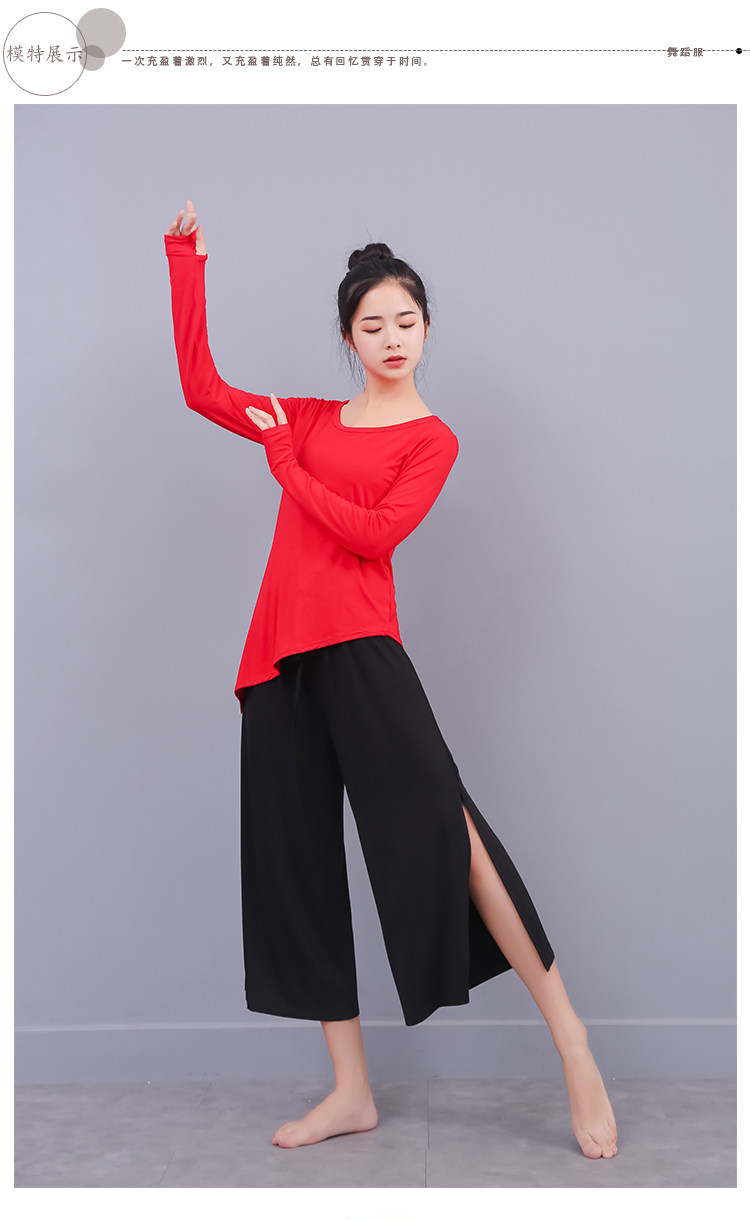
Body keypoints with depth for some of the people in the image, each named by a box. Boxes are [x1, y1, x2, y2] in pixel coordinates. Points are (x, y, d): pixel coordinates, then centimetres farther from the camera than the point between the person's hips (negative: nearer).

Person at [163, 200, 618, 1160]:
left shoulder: (433, 440, 7)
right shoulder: (308, 418, 20)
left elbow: (375, 531, -8)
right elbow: (201, 387, 18)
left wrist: (283, 461, 1)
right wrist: (187, 265, 19)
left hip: (356, 640, -5)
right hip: (279, 652, 5)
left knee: (433, 817, -25)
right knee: (295, 861, 3)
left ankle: (567, 1032, -11)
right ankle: (352, 1092, 12)